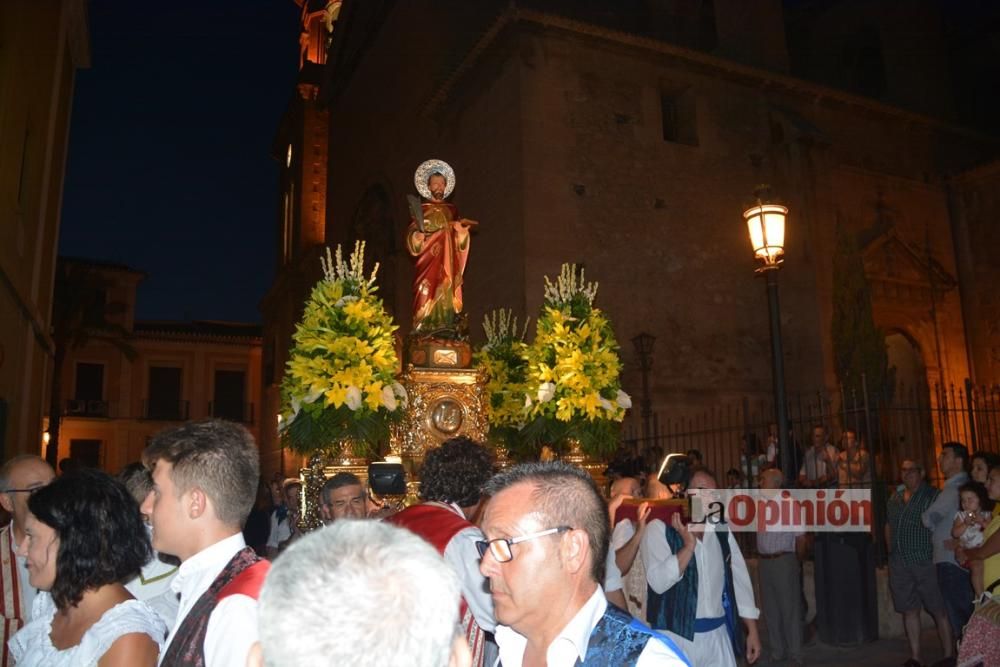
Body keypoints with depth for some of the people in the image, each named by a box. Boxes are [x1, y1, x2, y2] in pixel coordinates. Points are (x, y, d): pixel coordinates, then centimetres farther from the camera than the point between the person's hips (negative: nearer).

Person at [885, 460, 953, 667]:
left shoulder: (933, 496, -6)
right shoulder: (894, 499, 13)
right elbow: (889, 526, 22)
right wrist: (891, 553, 16)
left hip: (926, 562, -6)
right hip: (899, 564, 6)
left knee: (939, 611, 1)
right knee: (909, 611, 12)